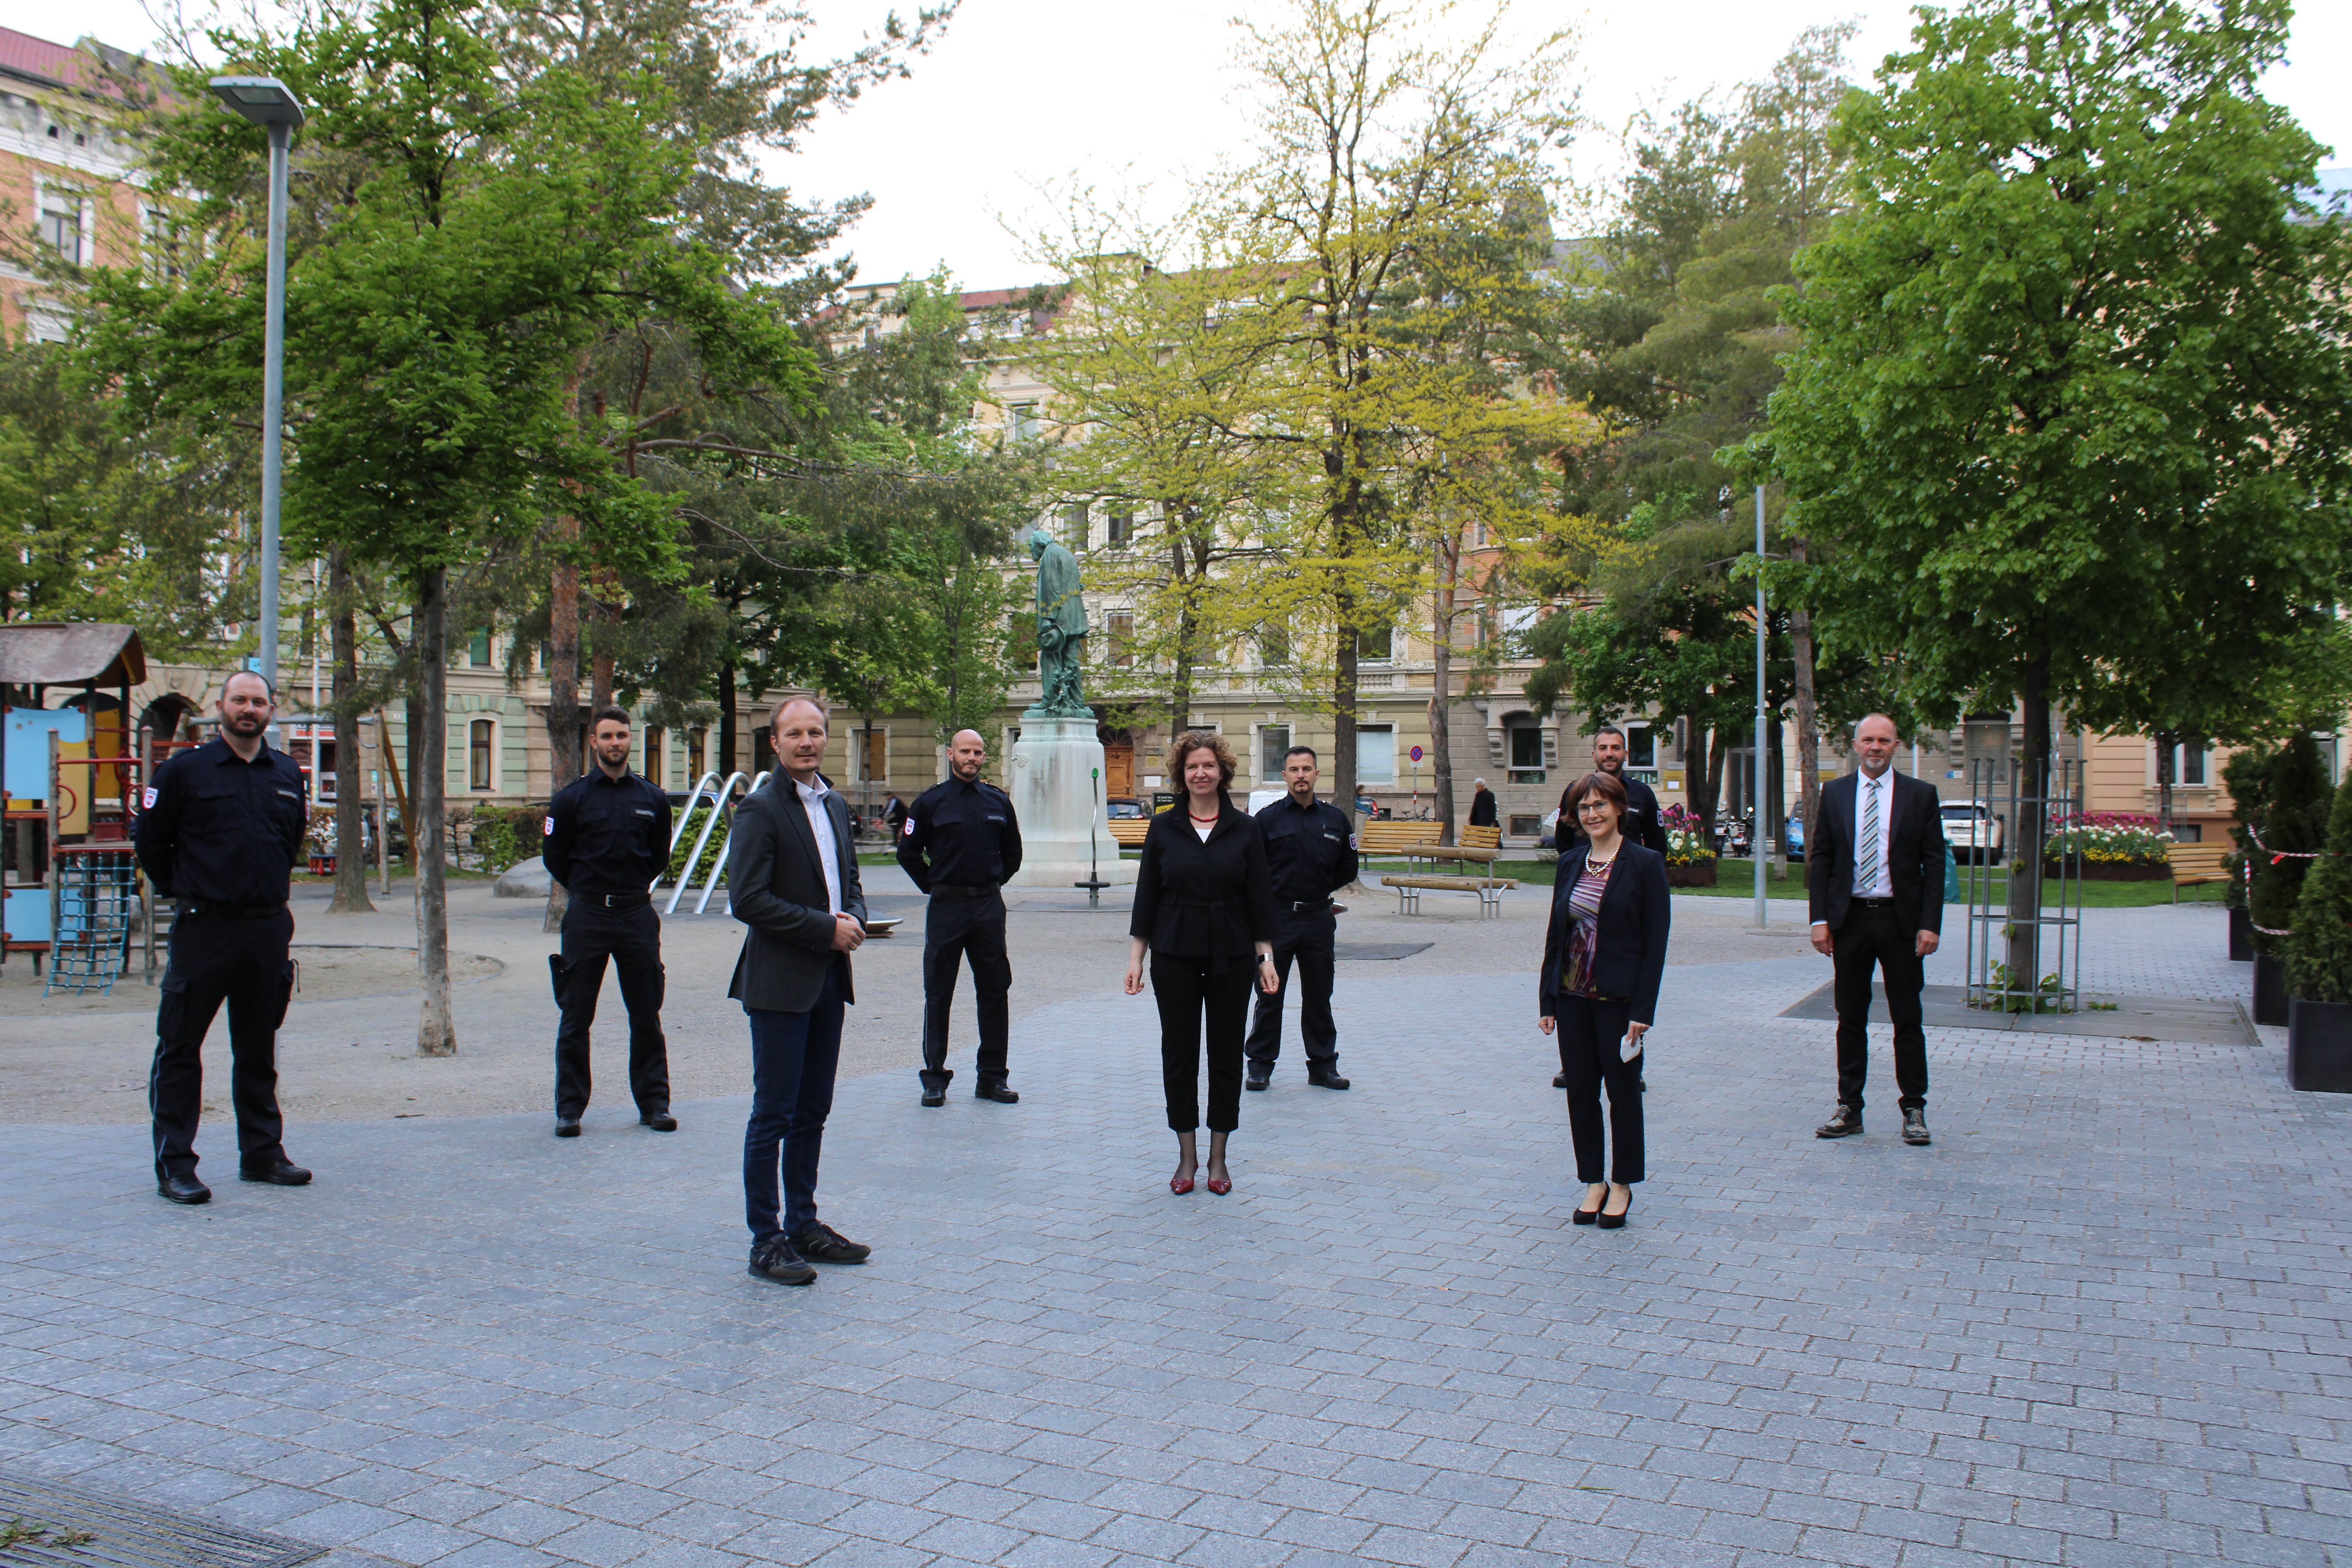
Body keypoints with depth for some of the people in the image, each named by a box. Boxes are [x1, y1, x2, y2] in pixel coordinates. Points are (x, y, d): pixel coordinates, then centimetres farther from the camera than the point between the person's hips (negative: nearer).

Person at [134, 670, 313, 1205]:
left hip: (268, 929, 4)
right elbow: (149, 840, 3)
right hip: (204, 928, -4)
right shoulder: (185, 770, -3)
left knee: (258, 1050, 12)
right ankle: (174, 1165, 5)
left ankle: (262, 1153, 21)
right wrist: (182, 891, 5)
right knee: (180, 1049, -1)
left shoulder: (288, 774, 10)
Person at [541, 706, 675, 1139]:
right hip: (586, 917, -1)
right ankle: (569, 1108, 11)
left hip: (638, 915, 2)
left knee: (647, 1016, 5)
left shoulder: (651, 798, 5)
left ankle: (654, 1103, 14)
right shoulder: (572, 798, -1)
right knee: (575, 1018, 3)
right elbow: (554, 857, 8)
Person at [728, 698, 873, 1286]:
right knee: (774, 1115, -1)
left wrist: (854, 917, -1)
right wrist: (827, 928, -16)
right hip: (780, 982, -7)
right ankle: (766, 1242, 7)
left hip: (829, 979, 8)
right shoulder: (760, 810, -10)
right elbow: (748, 900, -17)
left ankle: (803, 1226, 24)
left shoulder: (835, 806, 14)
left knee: (812, 1113, 14)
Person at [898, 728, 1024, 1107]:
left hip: (989, 907, 3)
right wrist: (935, 887, 3)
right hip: (946, 906, -2)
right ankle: (935, 1078, 8)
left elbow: (1012, 853, 19)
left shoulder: (998, 802, 8)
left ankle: (992, 1077, 13)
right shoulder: (931, 802, 0)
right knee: (938, 994, 1)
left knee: (995, 991, 4)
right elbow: (908, 852, 6)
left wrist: (994, 884, 10)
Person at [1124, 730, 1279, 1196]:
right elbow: (1146, 895, 3)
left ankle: (1218, 1158, 17)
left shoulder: (1245, 829, 1)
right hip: (1175, 957, 0)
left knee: (1226, 1056, 5)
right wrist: (1135, 958, -1)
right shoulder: (1164, 829, 1)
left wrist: (1266, 957, -2)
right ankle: (1186, 1156, 16)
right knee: (1179, 1056, 4)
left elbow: (1260, 897, 2)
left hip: (1231, 959, 0)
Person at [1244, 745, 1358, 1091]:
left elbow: (1347, 869, 14)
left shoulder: (1335, 818, 6)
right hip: (1277, 917, -2)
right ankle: (1260, 1065, 14)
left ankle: (1323, 1065, 19)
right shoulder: (1268, 819, -3)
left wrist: (1319, 891, 10)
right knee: (1270, 995, 4)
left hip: (1318, 917, 2)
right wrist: (1278, 894, 1)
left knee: (1319, 996, 10)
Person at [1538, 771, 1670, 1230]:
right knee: (1580, 1091, 9)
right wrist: (1547, 1000, 7)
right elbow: (1555, 934, 11)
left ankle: (1622, 1186, 20)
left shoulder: (1645, 864, -7)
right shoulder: (1570, 863, 7)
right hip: (1573, 997, 5)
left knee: (1623, 1090, 6)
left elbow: (1656, 941, -9)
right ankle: (1593, 1183, 22)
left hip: (1619, 998, -4)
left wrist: (1643, 1010, -14)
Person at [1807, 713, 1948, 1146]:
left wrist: (1930, 924, -9)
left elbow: (1934, 863, 0)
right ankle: (1849, 1109, 15)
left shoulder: (1921, 795, 2)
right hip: (1850, 919, 2)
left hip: (1901, 920, -1)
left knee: (1908, 1020, 4)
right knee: (1850, 1019, 8)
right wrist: (1819, 919, -3)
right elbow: (1820, 859, 6)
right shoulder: (1835, 793, 6)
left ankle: (1913, 1110, 13)